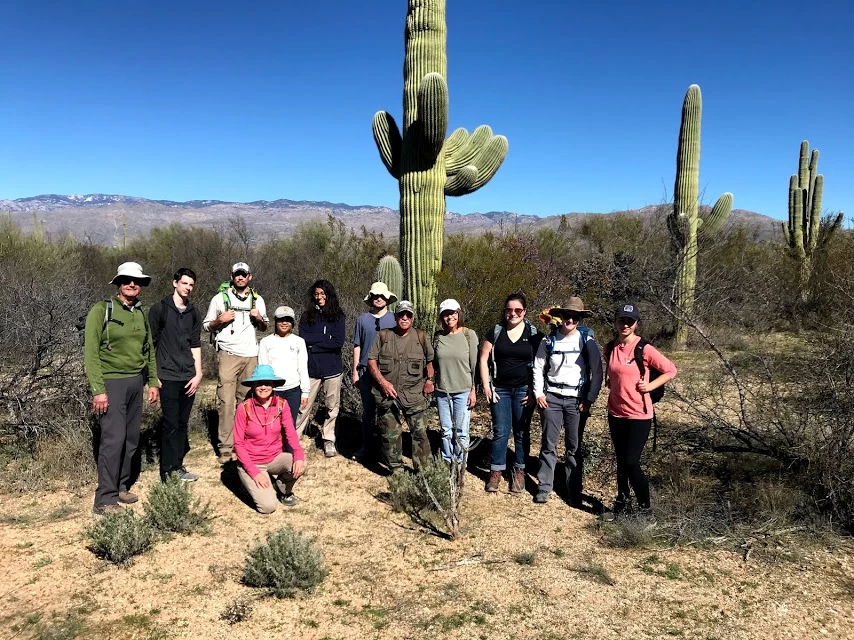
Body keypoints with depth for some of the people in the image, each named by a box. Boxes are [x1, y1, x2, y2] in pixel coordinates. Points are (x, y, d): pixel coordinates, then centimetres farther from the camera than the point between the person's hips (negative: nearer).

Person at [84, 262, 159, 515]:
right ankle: (105, 500, -2)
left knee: (132, 438, 9)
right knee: (114, 439, -10)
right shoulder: (101, 310, -7)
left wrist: (153, 382, 13)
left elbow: (149, 350, 18)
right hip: (112, 382, -6)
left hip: (136, 382, 6)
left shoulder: (141, 314, 12)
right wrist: (98, 390, -16)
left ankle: (121, 487, 22)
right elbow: (91, 353, -11)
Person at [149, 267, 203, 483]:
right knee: (171, 424, -4)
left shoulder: (193, 313, 12)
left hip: (189, 377, 5)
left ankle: (177, 466, 18)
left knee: (182, 424, 8)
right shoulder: (159, 309, -2)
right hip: (168, 377, -5)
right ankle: (167, 471, 5)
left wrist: (198, 374, 6)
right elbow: (150, 343, -2)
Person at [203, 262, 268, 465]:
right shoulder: (220, 298, 4)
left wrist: (259, 319, 0)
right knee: (226, 400, -8)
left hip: (251, 356, 3)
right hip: (228, 355, -3)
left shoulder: (258, 300, 14)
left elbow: (264, 328, 21)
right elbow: (207, 326, 8)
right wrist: (220, 320, -12)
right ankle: (225, 448, -5)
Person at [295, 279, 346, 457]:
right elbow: (303, 339, -8)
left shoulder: (338, 316, 2)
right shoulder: (307, 316, 5)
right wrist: (326, 338, -12)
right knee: (303, 406, -3)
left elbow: (338, 342, -9)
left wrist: (314, 344, -10)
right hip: (311, 369, 0)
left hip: (332, 369, 0)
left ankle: (329, 440, 20)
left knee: (332, 407, 8)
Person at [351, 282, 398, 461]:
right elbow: (357, 346, 7)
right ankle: (366, 447, 18)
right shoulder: (363, 319, 3)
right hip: (367, 372, 1)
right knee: (368, 410, 8)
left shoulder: (394, 319, 2)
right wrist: (355, 371, 5)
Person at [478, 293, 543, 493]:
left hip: (524, 391, 0)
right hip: (500, 390, 1)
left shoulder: (534, 334, -2)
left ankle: (519, 472, 21)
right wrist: (487, 386, -3)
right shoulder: (495, 331, 2)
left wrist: (534, 391, -6)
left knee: (522, 432, 8)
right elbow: (484, 359, 4)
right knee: (500, 432, 3)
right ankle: (496, 471, 15)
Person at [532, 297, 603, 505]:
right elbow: (538, 368, 8)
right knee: (548, 445, 4)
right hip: (552, 397, 1)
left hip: (577, 400, -1)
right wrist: (539, 393, -1)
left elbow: (597, 373, -1)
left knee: (575, 447, 5)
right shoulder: (549, 340, 2)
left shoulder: (587, 341, -2)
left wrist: (589, 399, -6)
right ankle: (544, 488, 12)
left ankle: (574, 491, 15)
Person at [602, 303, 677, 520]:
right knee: (621, 461, 15)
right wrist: (611, 384, 5)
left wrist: (649, 386, -14)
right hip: (615, 413, 6)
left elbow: (671, 370, -6)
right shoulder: (611, 348, 3)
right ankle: (622, 504, 29)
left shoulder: (644, 349, -14)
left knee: (631, 462, -5)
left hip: (638, 415, -6)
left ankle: (645, 509, 13)